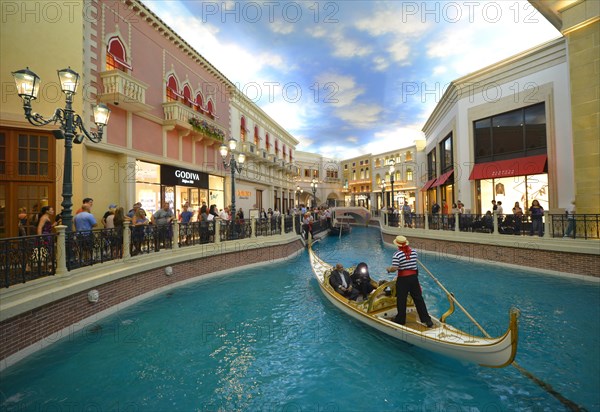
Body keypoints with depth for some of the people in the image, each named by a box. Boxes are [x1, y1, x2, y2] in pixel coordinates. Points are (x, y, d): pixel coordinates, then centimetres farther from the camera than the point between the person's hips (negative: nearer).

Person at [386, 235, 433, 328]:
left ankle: (400, 320, 23)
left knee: (401, 300, 9)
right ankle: (427, 320, 19)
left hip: (402, 279, -4)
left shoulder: (397, 254, -17)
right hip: (414, 277, 5)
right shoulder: (414, 251, 0)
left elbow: (394, 268, -21)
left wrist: (389, 269, -2)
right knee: (418, 299, 13)